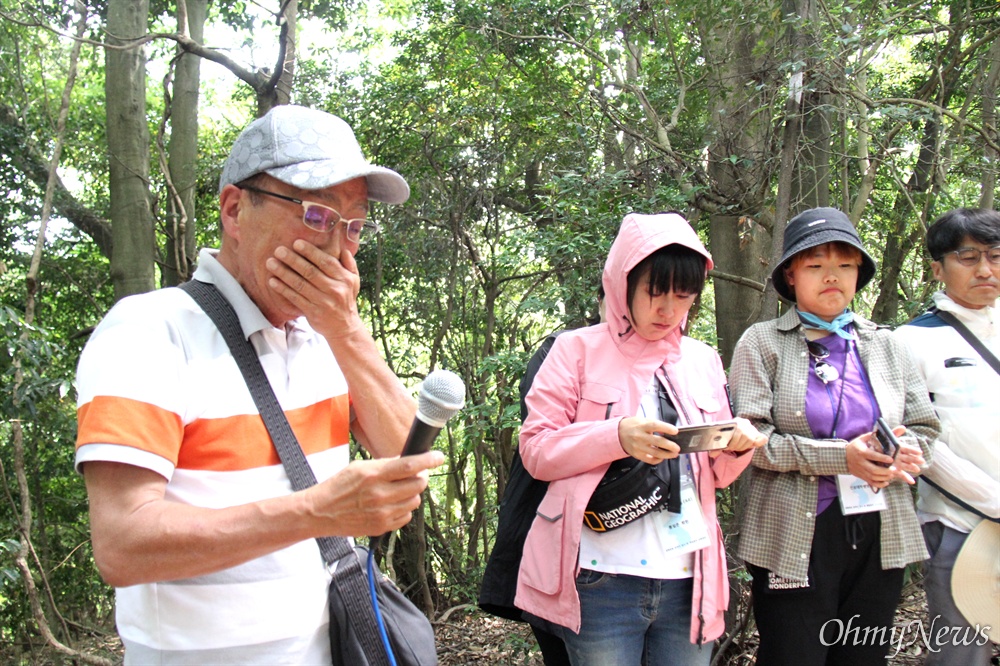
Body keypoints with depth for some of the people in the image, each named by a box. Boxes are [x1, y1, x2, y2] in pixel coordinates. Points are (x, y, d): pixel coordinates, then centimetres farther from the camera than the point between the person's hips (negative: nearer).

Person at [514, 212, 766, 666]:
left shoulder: (703, 360, 14)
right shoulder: (578, 349, 0)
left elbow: (716, 474, 17)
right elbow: (536, 450, -6)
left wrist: (737, 446, -6)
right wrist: (617, 437, -22)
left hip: (687, 580, 4)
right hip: (603, 580, -4)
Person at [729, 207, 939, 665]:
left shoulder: (884, 345, 12)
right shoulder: (762, 343, -1)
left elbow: (925, 428, 13)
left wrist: (902, 454, -11)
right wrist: (839, 457, -19)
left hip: (881, 537, 4)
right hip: (795, 541, -4)